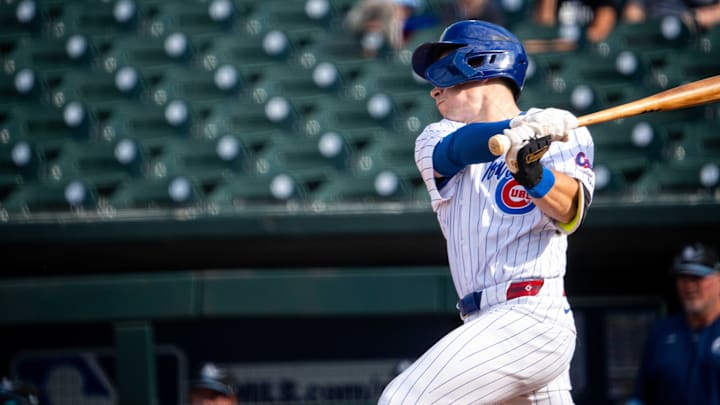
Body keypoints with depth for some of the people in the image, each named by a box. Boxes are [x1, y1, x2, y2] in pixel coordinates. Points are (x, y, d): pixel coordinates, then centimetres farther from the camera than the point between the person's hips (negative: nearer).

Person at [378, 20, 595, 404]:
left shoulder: (559, 133, 3)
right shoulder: (433, 140, 14)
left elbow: (569, 213, -14)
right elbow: (459, 149, -11)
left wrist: (532, 171, -35)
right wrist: (518, 128, -31)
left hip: (528, 317, -6)